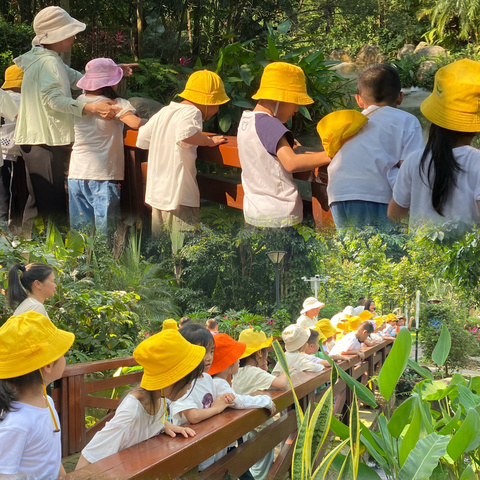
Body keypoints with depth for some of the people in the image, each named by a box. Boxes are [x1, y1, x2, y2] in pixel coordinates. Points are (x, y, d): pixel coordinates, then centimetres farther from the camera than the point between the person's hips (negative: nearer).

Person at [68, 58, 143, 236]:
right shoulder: (117, 104, -9)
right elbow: (136, 123, -22)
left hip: (76, 173, 5)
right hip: (103, 174, -5)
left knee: (80, 229, 11)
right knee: (105, 229, -1)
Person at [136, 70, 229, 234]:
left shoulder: (164, 112, 14)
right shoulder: (191, 111, -11)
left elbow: (142, 139, 17)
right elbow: (185, 133, -32)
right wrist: (210, 141, -18)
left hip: (156, 193, 9)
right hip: (180, 196, -9)